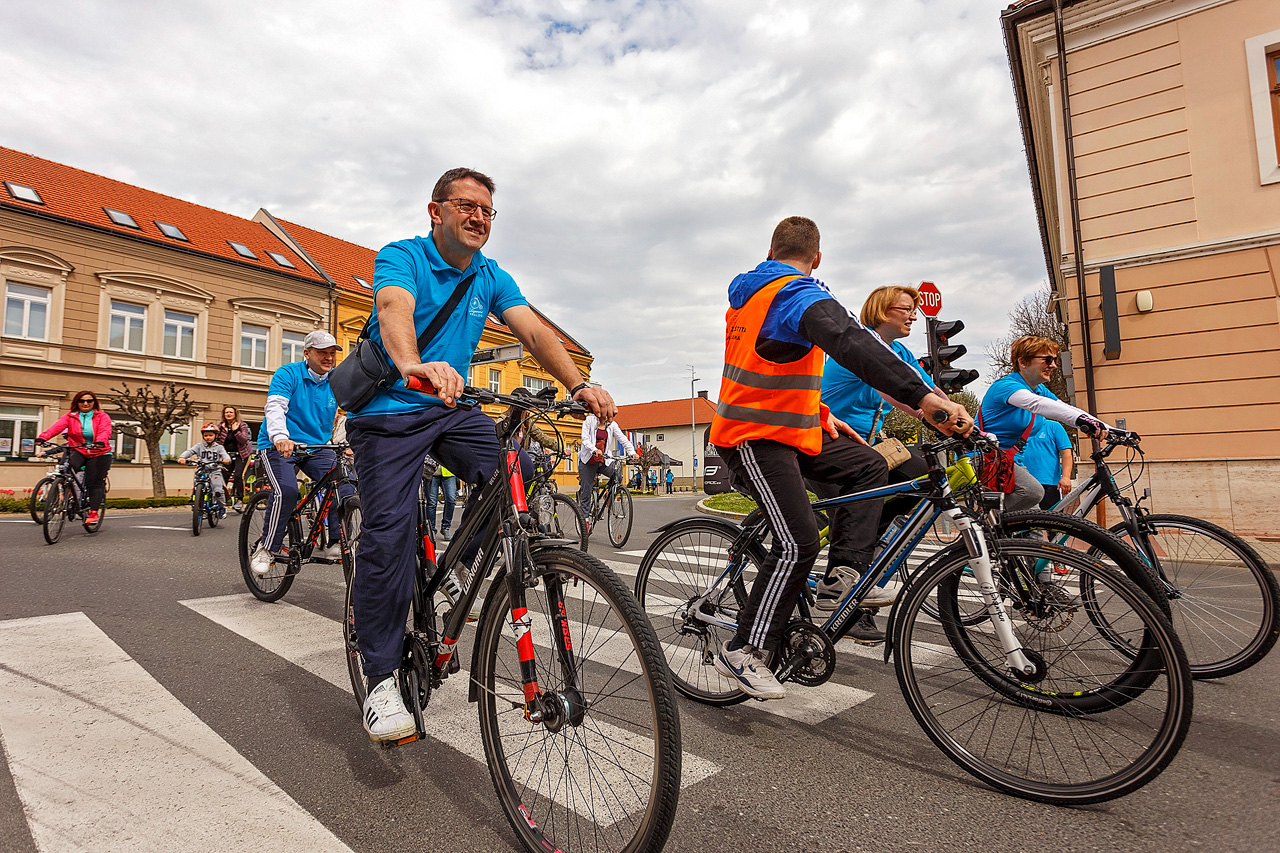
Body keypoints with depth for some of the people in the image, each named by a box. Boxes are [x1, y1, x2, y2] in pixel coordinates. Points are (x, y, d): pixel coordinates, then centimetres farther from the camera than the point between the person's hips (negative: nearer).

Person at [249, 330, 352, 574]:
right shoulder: (288, 374, -8)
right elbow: (275, 407, -22)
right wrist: (281, 437, -40)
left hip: (317, 447, 4)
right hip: (278, 444, -4)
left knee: (344, 488, -18)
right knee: (286, 491, -27)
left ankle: (337, 544, -4)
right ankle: (267, 548, -9)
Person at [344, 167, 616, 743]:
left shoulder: (492, 278, 8)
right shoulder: (402, 257, -6)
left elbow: (533, 330, -9)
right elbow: (394, 310, -29)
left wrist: (578, 384, -28)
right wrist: (415, 364, -53)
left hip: (452, 410, 4)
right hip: (389, 412, -4)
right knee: (390, 528, -17)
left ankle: (462, 567, 6)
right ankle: (380, 680, -5)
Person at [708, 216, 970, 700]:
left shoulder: (747, 295, 17)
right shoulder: (801, 295, -15)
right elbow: (854, 345, -33)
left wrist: (817, 411, 17)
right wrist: (926, 398, -40)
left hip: (783, 428, 10)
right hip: (755, 439, -10)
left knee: (868, 466, 11)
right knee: (798, 544, -12)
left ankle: (850, 570, 8)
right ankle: (742, 651, 0)